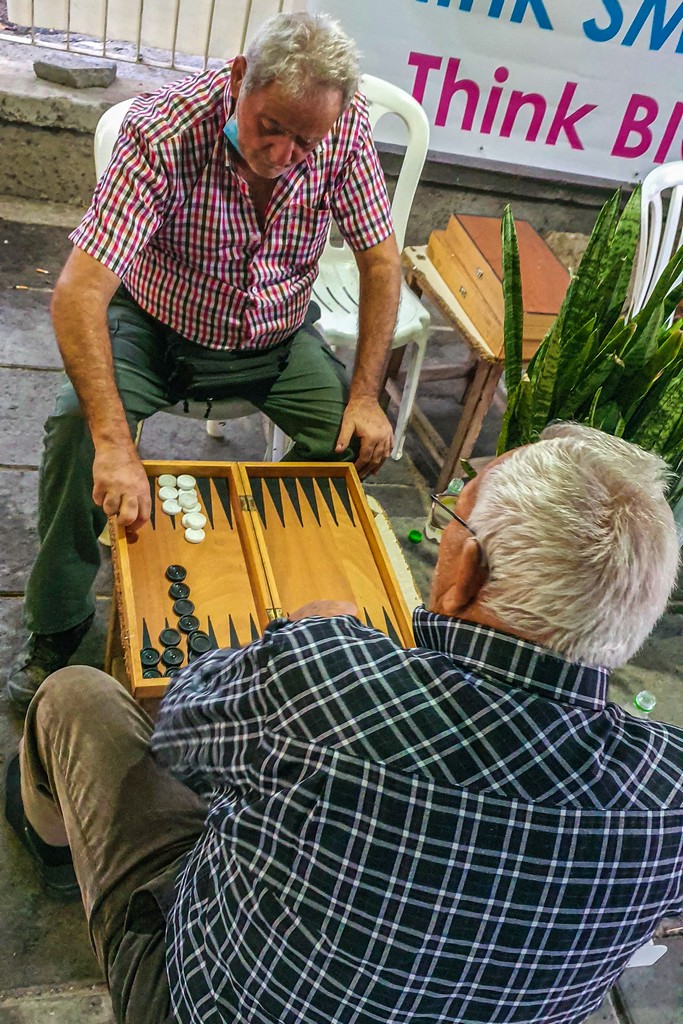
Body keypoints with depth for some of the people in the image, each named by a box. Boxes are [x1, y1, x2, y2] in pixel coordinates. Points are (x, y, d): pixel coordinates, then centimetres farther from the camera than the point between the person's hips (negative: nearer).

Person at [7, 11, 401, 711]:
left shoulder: (344, 130, -19)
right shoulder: (163, 130, -29)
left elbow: (380, 261, -8)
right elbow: (77, 292, -36)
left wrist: (366, 396, -18)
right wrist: (115, 444, -47)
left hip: (277, 338, 3)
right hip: (156, 329, -2)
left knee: (359, 442, -19)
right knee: (77, 426, -28)